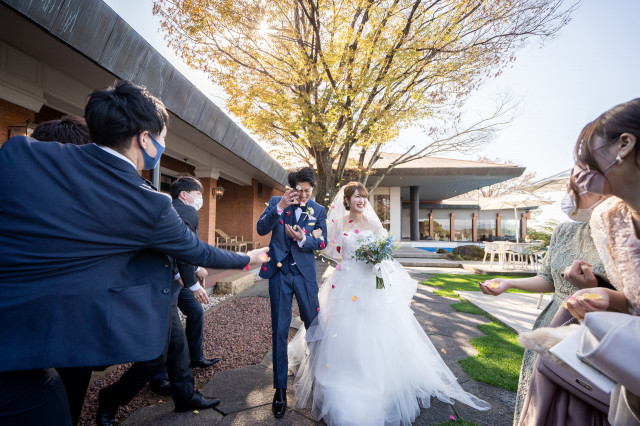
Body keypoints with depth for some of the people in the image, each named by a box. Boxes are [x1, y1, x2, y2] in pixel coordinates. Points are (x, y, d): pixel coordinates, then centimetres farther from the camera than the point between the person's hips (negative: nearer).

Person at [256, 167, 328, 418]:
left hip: (305, 273, 1)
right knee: (280, 330, 7)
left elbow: (322, 242, 0)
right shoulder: (276, 202, -2)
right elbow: (261, 229, -12)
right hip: (279, 272, 0)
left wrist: (302, 239, -19)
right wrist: (279, 208, -26)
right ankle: (280, 389, 24)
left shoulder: (319, 210, 0)